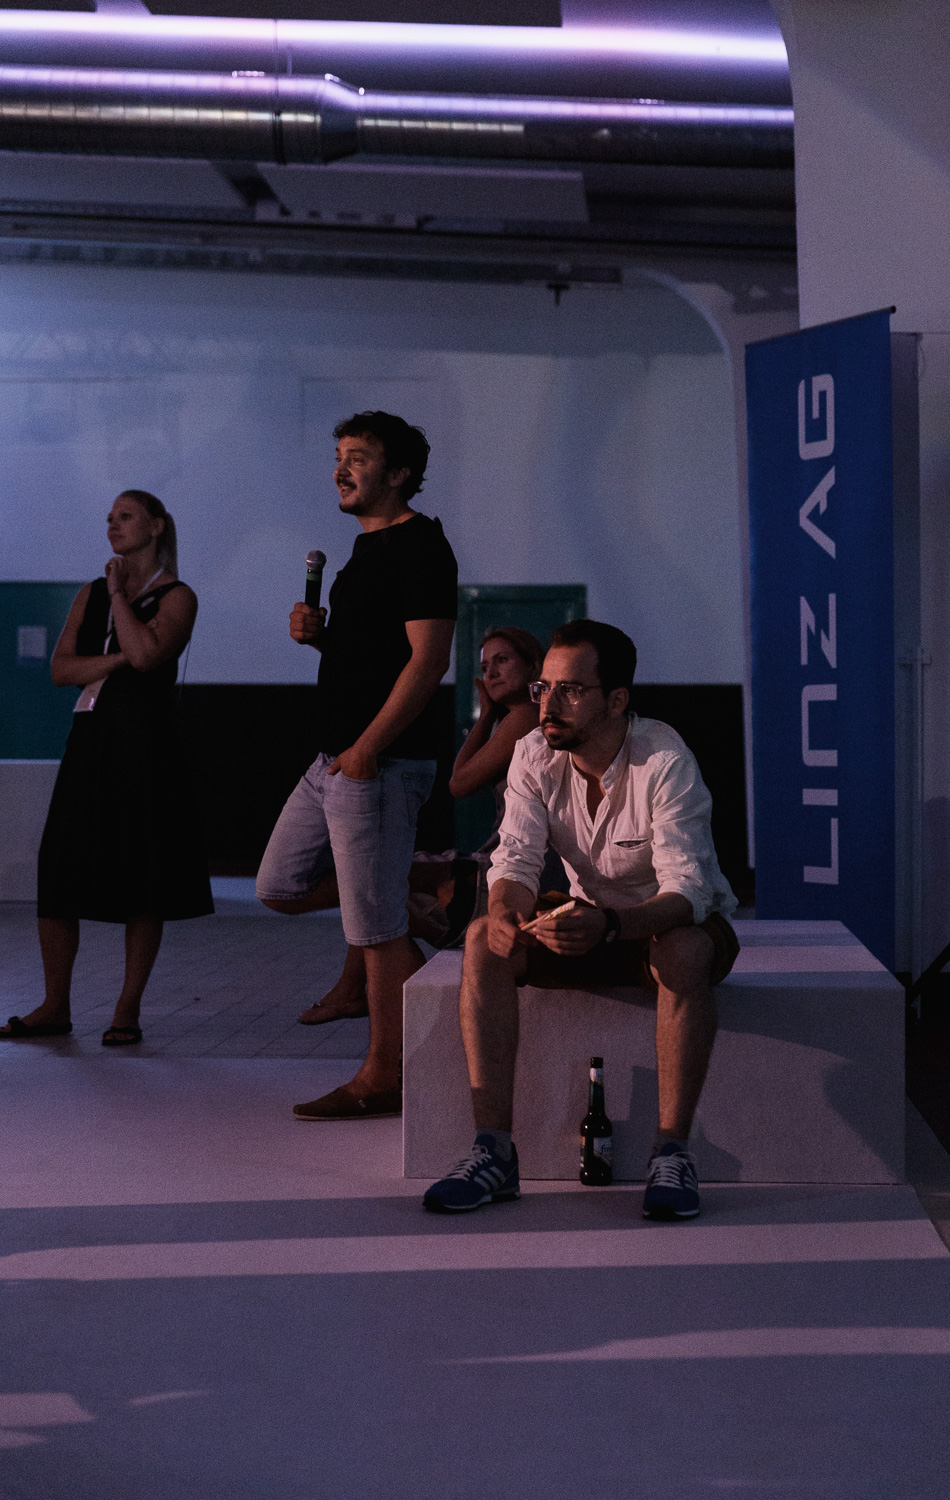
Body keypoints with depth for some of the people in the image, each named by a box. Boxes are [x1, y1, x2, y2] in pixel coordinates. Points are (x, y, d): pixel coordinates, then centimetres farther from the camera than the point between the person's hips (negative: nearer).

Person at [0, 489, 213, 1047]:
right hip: (91, 737, 5)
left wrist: (119, 592, -5)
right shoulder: (90, 594, 15)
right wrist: (118, 659, -9)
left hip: (147, 742, -5)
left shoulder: (177, 597, 1)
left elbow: (146, 653, -17)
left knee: (142, 878, -1)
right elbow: (61, 668, 5)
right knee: (58, 875, 1)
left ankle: (128, 1011, 8)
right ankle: (56, 1007, 11)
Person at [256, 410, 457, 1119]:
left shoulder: (420, 545, -12)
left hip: (383, 761, -10)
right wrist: (317, 632, 6)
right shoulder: (369, 547, 18)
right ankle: (418, 977, 25)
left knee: (378, 926, -4)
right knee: (281, 887, 15)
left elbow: (428, 657, -20)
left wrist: (367, 747, -23)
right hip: (337, 759, 10)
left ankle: (383, 1077, 6)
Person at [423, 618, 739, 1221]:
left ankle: (673, 1152, -30)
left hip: (682, 925, -4)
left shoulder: (665, 761, -25)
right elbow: (518, 858, -13)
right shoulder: (535, 756, -9)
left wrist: (609, 925, -52)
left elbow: (687, 890, -33)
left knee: (682, 951, -40)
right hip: (596, 927, 4)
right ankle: (494, 1149, -24)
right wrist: (505, 908, -38)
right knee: (485, 939, -23)